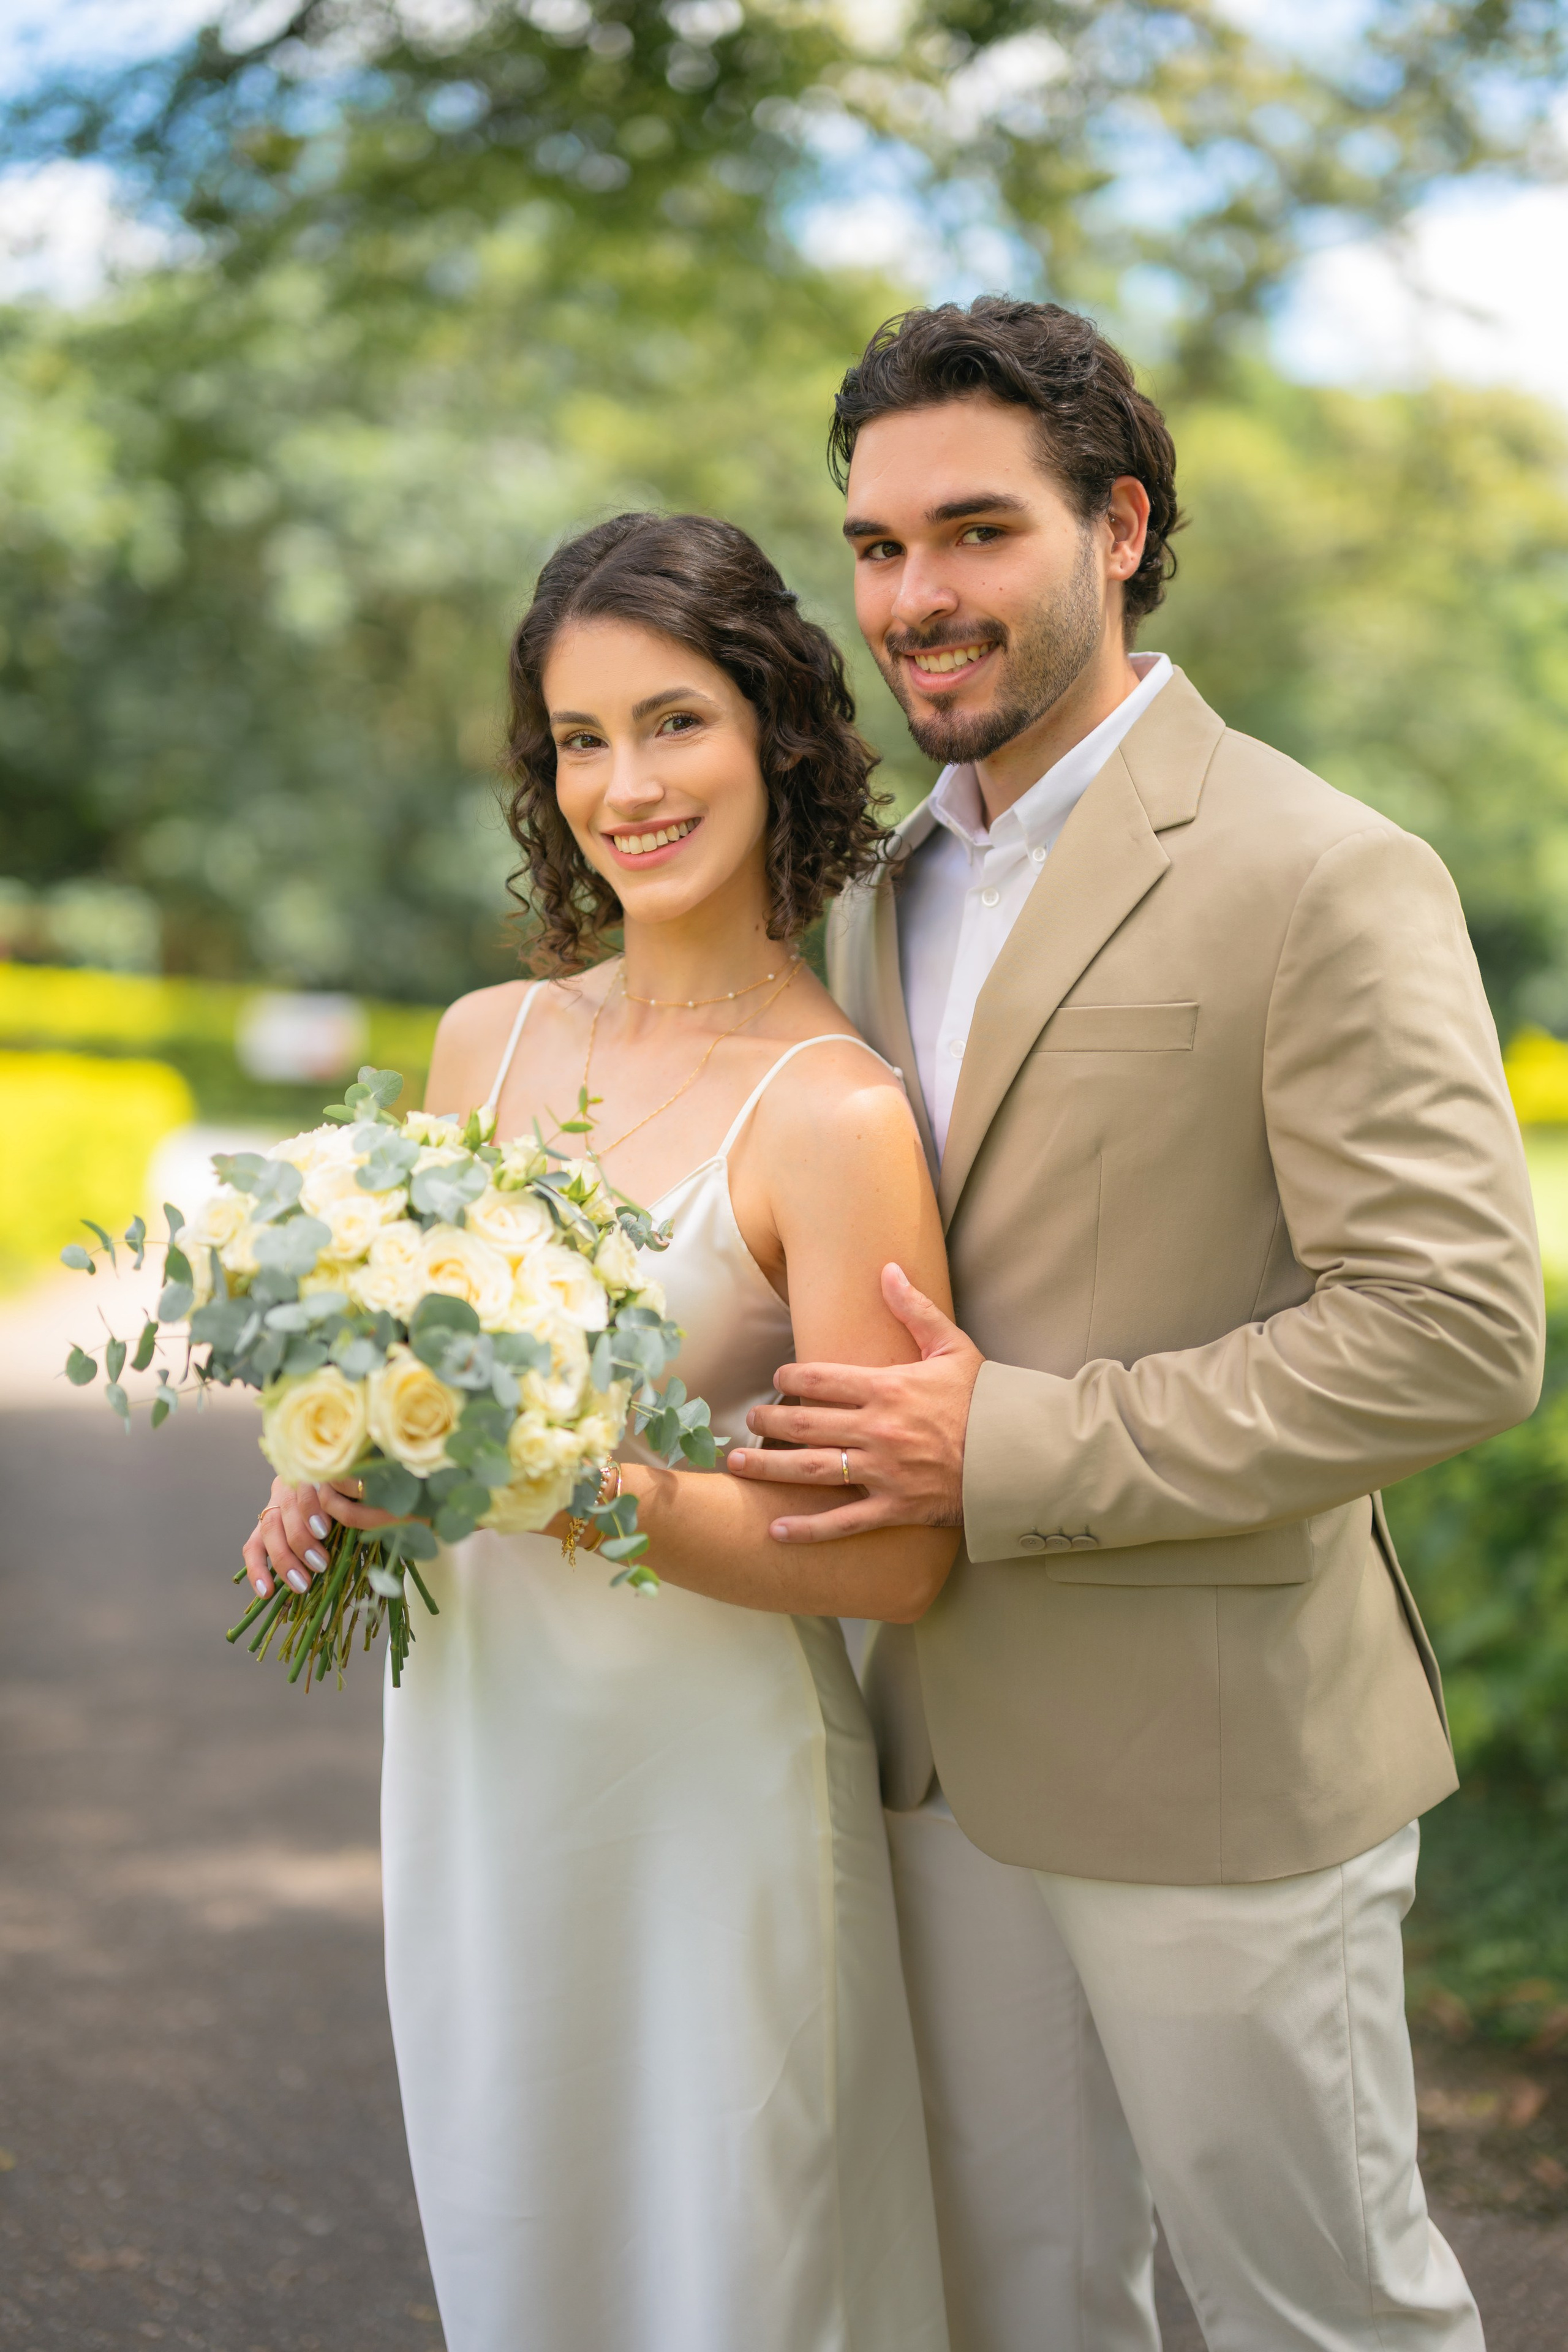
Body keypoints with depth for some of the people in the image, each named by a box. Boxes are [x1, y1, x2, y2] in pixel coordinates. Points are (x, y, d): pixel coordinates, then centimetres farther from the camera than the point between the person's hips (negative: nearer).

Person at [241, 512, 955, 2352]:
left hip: (711, 1778, -6)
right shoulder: (488, 1043, 3)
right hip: (472, 1756, 6)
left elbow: (895, 1558, -19)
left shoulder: (832, 1117, -16)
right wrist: (340, 1486, -3)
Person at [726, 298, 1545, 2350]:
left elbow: (1459, 1331, -22)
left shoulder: (1324, 880, -16)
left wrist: (1010, 1452, -23)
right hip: (952, 1743, 7)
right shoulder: (883, 894, 10)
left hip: (1219, 1760, -7)